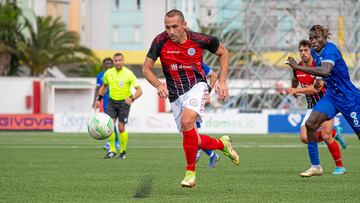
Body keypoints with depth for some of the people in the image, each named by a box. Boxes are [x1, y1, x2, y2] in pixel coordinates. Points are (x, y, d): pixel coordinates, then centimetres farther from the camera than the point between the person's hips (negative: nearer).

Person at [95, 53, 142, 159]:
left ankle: (123, 151, 11)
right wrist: (99, 99, 13)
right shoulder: (108, 73, 0)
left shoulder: (128, 74, -12)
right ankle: (112, 150, -1)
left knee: (121, 127, -7)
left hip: (124, 102, -3)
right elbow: (104, 86, 20)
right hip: (112, 101, 3)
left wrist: (132, 99, -28)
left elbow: (139, 90, -11)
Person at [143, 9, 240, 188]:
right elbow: (146, 69, -4)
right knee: (193, 140, 5)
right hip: (175, 95, 3)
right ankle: (222, 144, 39)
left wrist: (222, 81, -1)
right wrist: (158, 85, -23)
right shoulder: (160, 41, -11)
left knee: (187, 121, -31)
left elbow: (223, 52, 6)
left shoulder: (199, 40, -12)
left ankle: (190, 172, -19)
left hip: (196, 86, -3)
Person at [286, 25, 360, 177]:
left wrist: (298, 67, -43)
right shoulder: (314, 52, 3)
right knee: (310, 124, -10)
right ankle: (315, 167, -3)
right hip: (331, 96, 8)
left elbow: (325, 71, -43)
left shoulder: (330, 50, -23)